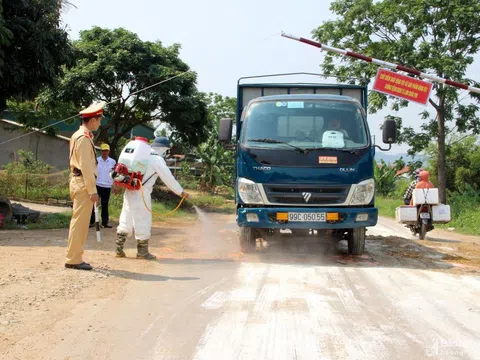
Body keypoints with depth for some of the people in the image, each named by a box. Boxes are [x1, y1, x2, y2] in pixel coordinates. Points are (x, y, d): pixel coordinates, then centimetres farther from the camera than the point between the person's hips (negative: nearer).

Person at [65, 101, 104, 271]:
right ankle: (73, 259, -2)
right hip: (83, 183, -10)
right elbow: (86, 166, -19)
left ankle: (74, 257, 19)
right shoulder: (84, 138, -15)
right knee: (79, 222, -6)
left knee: (80, 222, 13)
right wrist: (92, 190, -19)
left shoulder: (79, 135, 17)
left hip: (78, 181, 10)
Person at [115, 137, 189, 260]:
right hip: (142, 194, -8)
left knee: (126, 220, 13)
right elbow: (168, 178, -9)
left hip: (129, 191, 8)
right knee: (143, 222, 3)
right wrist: (180, 192, -2)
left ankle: (119, 249, 17)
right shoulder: (158, 160, -8)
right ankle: (142, 252, 11)